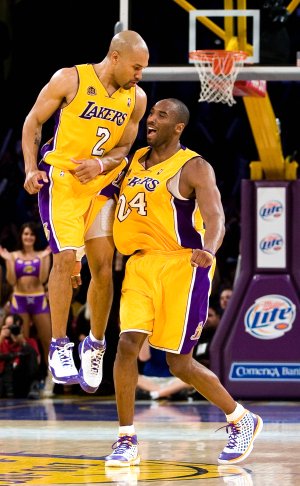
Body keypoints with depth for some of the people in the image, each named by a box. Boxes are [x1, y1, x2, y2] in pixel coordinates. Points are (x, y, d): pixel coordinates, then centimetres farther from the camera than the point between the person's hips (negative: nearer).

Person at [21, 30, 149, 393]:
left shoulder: (136, 98, 2)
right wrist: (31, 169, -11)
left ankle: (95, 345, 20)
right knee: (65, 259, -15)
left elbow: (123, 148, 10)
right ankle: (59, 347, -6)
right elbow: (33, 122, -2)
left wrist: (101, 164, -12)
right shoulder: (70, 80, -11)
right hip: (60, 181, -4)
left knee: (103, 267, 3)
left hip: (102, 185, 5)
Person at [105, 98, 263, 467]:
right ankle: (126, 440, -3)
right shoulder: (135, 160, 12)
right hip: (141, 264, 6)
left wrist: (209, 250, -42)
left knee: (179, 363, -2)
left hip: (182, 266, -6)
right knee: (127, 344, -12)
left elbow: (215, 219, -22)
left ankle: (241, 420, 20)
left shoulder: (193, 168, -8)